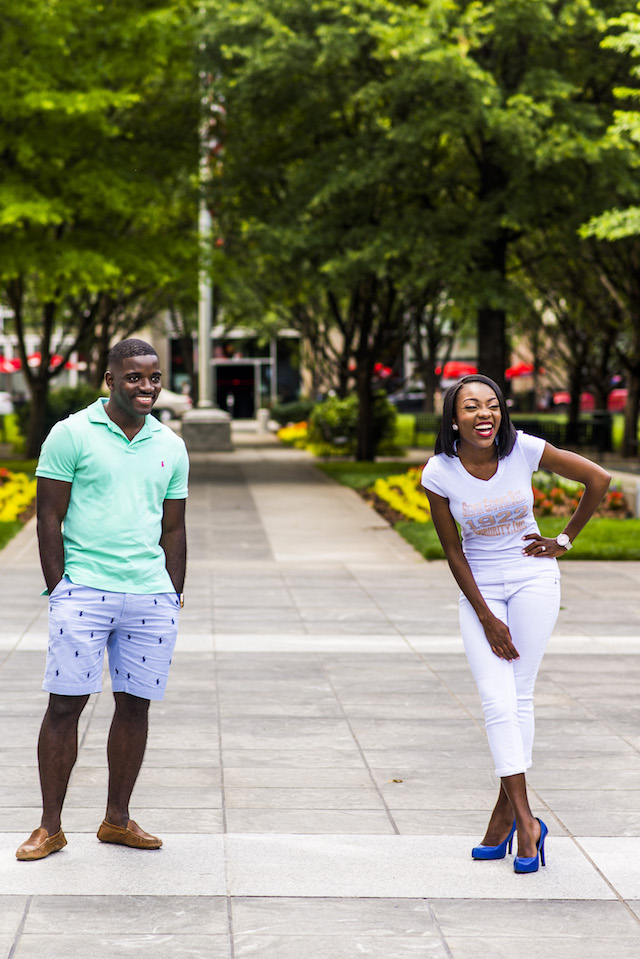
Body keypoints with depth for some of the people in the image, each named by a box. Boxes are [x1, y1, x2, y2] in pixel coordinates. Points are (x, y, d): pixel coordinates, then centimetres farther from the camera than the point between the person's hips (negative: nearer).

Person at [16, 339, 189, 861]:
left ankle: (118, 819, 18)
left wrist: (175, 596, 12)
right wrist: (58, 591, -7)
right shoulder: (71, 435, -2)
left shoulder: (171, 446, 12)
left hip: (152, 596, 4)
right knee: (65, 704, -4)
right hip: (84, 590, -4)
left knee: (136, 705, 6)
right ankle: (51, 827, 4)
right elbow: (50, 518, -2)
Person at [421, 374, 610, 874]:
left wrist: (564, 541, 1)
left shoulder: (525, 450, -14)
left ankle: (504, 813, 9)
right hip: (478, 589, 1)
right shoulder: (440, 472, -13)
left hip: (532, 578, 0)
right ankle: (525, 821, -7)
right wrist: (486, 618, -7)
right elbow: (453, 551, -6)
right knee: (497, 702, -10)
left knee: (518, 697, -2)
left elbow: (598, 479, -2)